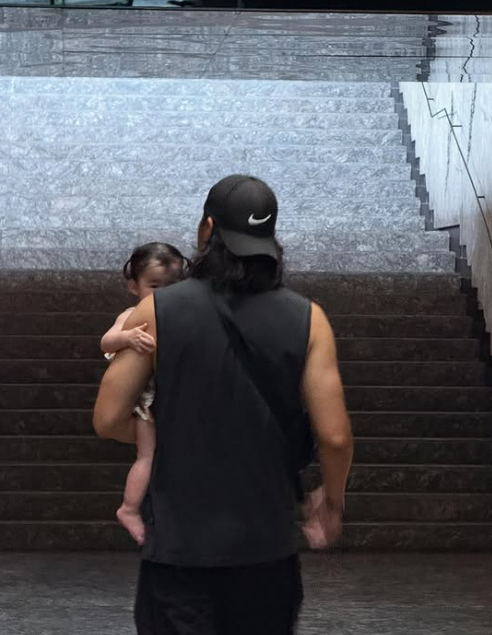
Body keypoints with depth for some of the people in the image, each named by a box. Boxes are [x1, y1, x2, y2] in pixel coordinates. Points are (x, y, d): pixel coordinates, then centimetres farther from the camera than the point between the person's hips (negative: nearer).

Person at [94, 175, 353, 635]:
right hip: (268, 543, 2)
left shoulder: (157, 312, -7)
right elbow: (334, 436, -8)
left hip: (180, 545, -2)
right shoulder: (307, 320, -5)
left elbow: (109, 419, -6)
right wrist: (333, 503, 10)